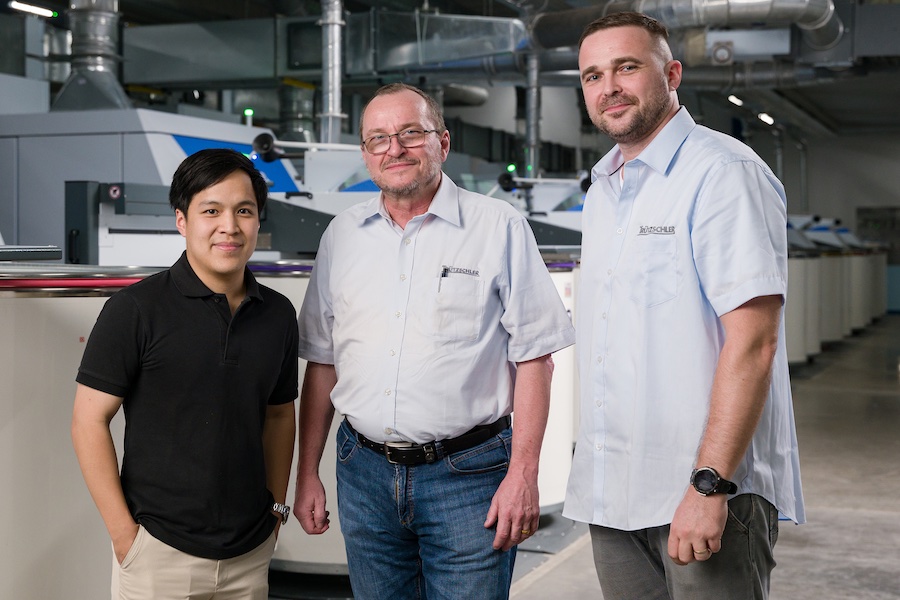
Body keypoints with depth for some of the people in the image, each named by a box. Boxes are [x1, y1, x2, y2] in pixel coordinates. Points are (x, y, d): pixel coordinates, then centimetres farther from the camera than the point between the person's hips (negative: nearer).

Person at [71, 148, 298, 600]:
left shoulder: (278, 314, 4)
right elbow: (89, 421, -10)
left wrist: (276, 505, 9)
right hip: (158, 551, -4)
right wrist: (123, 533, -12)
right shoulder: (135, 309, -10)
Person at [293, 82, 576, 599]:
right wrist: (307, 473, 10)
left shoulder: (500, 227, -3)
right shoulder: (342, 236, 9)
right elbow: (321, 363, 13)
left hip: (468, 477, -4)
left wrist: (523, 475, -12)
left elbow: (534, 358, -6)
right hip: (365, 475, 4)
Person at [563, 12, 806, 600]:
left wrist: (709, 484, -23)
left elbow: (753, 342, -18)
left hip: (706, 488, -7)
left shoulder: (724, 173, -10)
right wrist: (592, 472, 14)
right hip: (611, 494, 7)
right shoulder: (603, 191, 15)